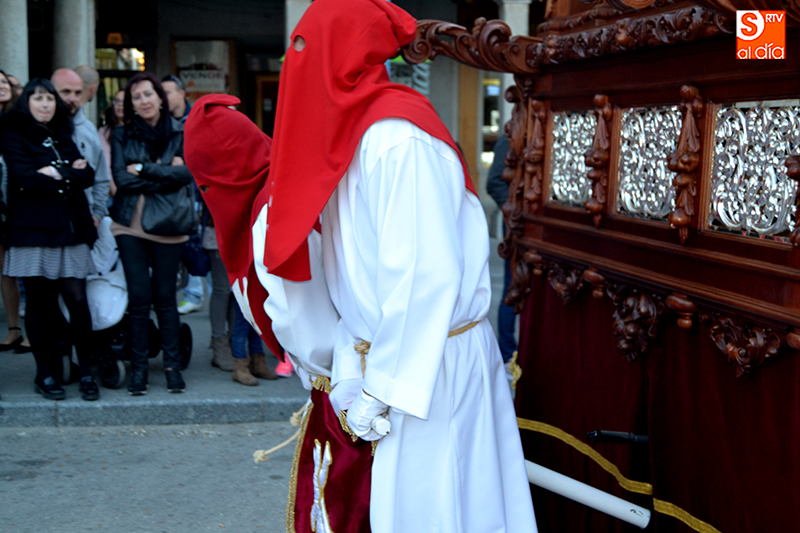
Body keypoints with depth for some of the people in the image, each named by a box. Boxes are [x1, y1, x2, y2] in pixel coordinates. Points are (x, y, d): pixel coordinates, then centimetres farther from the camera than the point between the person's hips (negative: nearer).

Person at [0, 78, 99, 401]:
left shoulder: (63, 135, 18)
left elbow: (88, 175, 5)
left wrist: (57, 175, -10)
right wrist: (70, 175, -5)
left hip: (70, 229, 4)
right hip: (33, 230, -3)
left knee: (78, 299, -3)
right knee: (39, 303, 1)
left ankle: (86, 372, 4)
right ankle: (44, 374, 11)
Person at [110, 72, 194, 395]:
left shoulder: (181, 133, 6)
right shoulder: (122, 136, 8)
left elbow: (187, 173, -8)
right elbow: (121, 178, -4)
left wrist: (144, 169, -10)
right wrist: (164, 174, -8)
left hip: (166, 224, -1)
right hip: (130, 223, 1)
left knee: (165, 296, 3)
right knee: (139, 296, 0)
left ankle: (172, 363, 14)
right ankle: (138, 366, 10)